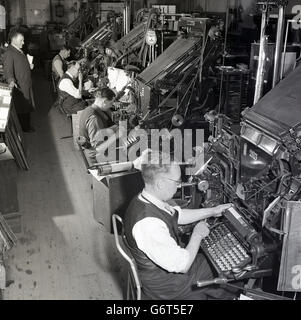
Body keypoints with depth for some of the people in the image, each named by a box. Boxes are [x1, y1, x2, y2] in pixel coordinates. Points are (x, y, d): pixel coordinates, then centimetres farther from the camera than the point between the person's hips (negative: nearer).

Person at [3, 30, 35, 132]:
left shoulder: (20, 51, 12)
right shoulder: (9, 53, -18)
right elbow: (8, 70, -26)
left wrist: (29, 66, 14)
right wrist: (11, 81, -41)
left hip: (27, 85, 9)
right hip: (19, 86, -9)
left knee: (27, 107, 19)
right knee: (21, 109, 3)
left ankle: (27, 126, 34)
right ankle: (24, 128, 15)